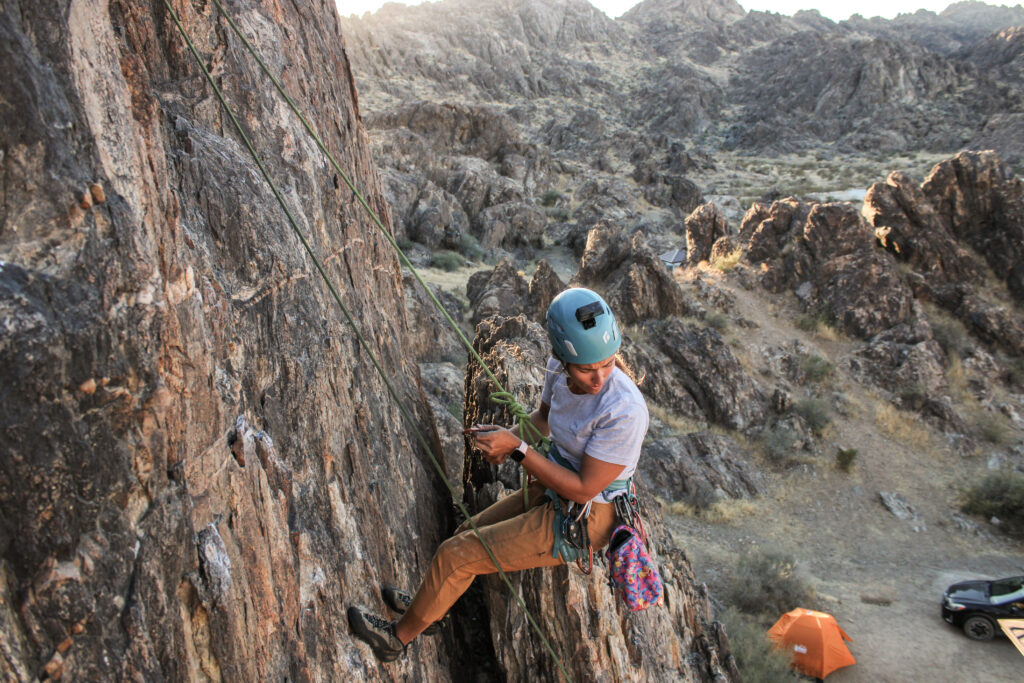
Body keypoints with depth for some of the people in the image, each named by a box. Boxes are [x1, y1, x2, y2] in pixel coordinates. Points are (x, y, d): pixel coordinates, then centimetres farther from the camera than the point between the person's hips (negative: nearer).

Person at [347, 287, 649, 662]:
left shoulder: (624, 411, -34)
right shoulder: (560, 369, -12)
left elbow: (583, 490, -26)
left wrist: (517, 450, -28)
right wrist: (509, 437, -10)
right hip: (551, 493, 7)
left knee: (455, 555, -2)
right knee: (468, 534, 20)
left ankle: (400, 635, 25)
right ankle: (430, 608, 49)